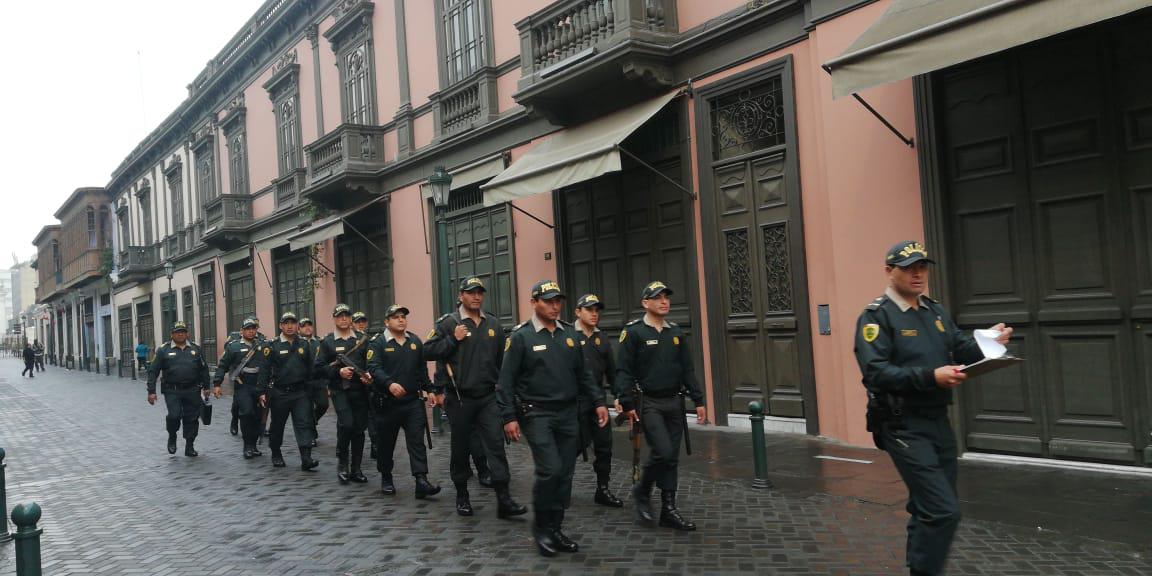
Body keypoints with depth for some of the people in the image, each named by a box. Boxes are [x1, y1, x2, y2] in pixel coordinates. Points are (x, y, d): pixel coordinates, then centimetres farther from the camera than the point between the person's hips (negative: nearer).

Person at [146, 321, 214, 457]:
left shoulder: (195, 349, 11)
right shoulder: (163, 350, 3)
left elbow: (204, 369, 15)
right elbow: (153, 371, 1)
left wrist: (206, 387, 10)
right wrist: (151, 391, -5)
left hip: (192, 391, 3)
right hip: (172, 391, -2)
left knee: (192, 418, 4)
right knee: (174, 415, -16)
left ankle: (190, 447, 18)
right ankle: (172, 438, 14)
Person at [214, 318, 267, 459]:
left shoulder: (262, 346, 11)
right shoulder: (233, 346, 1)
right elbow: (222, 366, 2)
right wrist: (217, 383, -6)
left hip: (259, 387, 4)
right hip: (242, 387, -4)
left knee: (257, 416, 6)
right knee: (246, 412, -18)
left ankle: (253, 445, 18)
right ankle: (247, 446, -9)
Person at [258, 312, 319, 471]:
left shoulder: (304, 345, 8)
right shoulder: (272, 346, -1)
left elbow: (310, 369, 11)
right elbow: (265, 370, -3)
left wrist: (310, 391, 8)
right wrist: (263, 391, -9)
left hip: (300, 392, 2)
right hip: (279, 393, -1)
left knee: (304, 424, -8)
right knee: (277, 425, 11)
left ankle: (306, 459, -13)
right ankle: (276, 455, 29)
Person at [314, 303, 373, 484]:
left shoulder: (363, 339, 9)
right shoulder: (327, 342, 4)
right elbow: (318, 368, 0)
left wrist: (369, 375, -11)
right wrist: (338, 371, -13)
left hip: (360, 390, 3)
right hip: (340, 390, -2)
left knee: (359, 428, 5)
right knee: (346, 424, -19)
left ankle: (356, 469, 16)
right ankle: (342, 463, 3)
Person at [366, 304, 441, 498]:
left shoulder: (415, 341, 11)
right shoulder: (377, 343, -5)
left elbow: (422, 369, 17)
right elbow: (374, 368, -20)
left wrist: (430, 389, 9)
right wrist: (389, 383, -36)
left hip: (413, 401, 3)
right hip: (387, 402, -3)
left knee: (417, 441, -6)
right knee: (386, 443, 10)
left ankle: (421, 481, -11)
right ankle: (386, 479, 28)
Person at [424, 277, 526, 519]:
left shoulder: (493, 324, 10)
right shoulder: (448, 323, -4)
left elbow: (501, 358, 18)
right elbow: (428, 351, -7)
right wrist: (453, 339, -16)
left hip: (488, 397, 3)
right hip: (459, 398, -3)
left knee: (496, 444, -6)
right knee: (461, 447, 9)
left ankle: (504, 499, -7)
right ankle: (462, 496, 25)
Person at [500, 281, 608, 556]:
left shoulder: (570, 334, 10)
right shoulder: (521, 336, -5)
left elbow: (583, 374, 16)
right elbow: (507, 380, -6)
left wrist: (598, 402, 8)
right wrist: (509, 417, -11)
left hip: (568, 414, 5)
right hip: (536, 414, -5)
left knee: (565, 473, 6)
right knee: (550, 469, -14)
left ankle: (555, 529, 19)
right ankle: (541, 526, 7)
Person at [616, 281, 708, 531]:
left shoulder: (676, 332, 12)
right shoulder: (633, 332, -6)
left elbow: (687, 369, 15)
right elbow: (624, 371, -9)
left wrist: (698, 400, 10)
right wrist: (627, 404, -15)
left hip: (674, 402, 6)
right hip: (648, 402, -6)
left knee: (672, 458, 7)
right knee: (662, 452, -16)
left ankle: (668, 510, 15)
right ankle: (642, 491, 9)